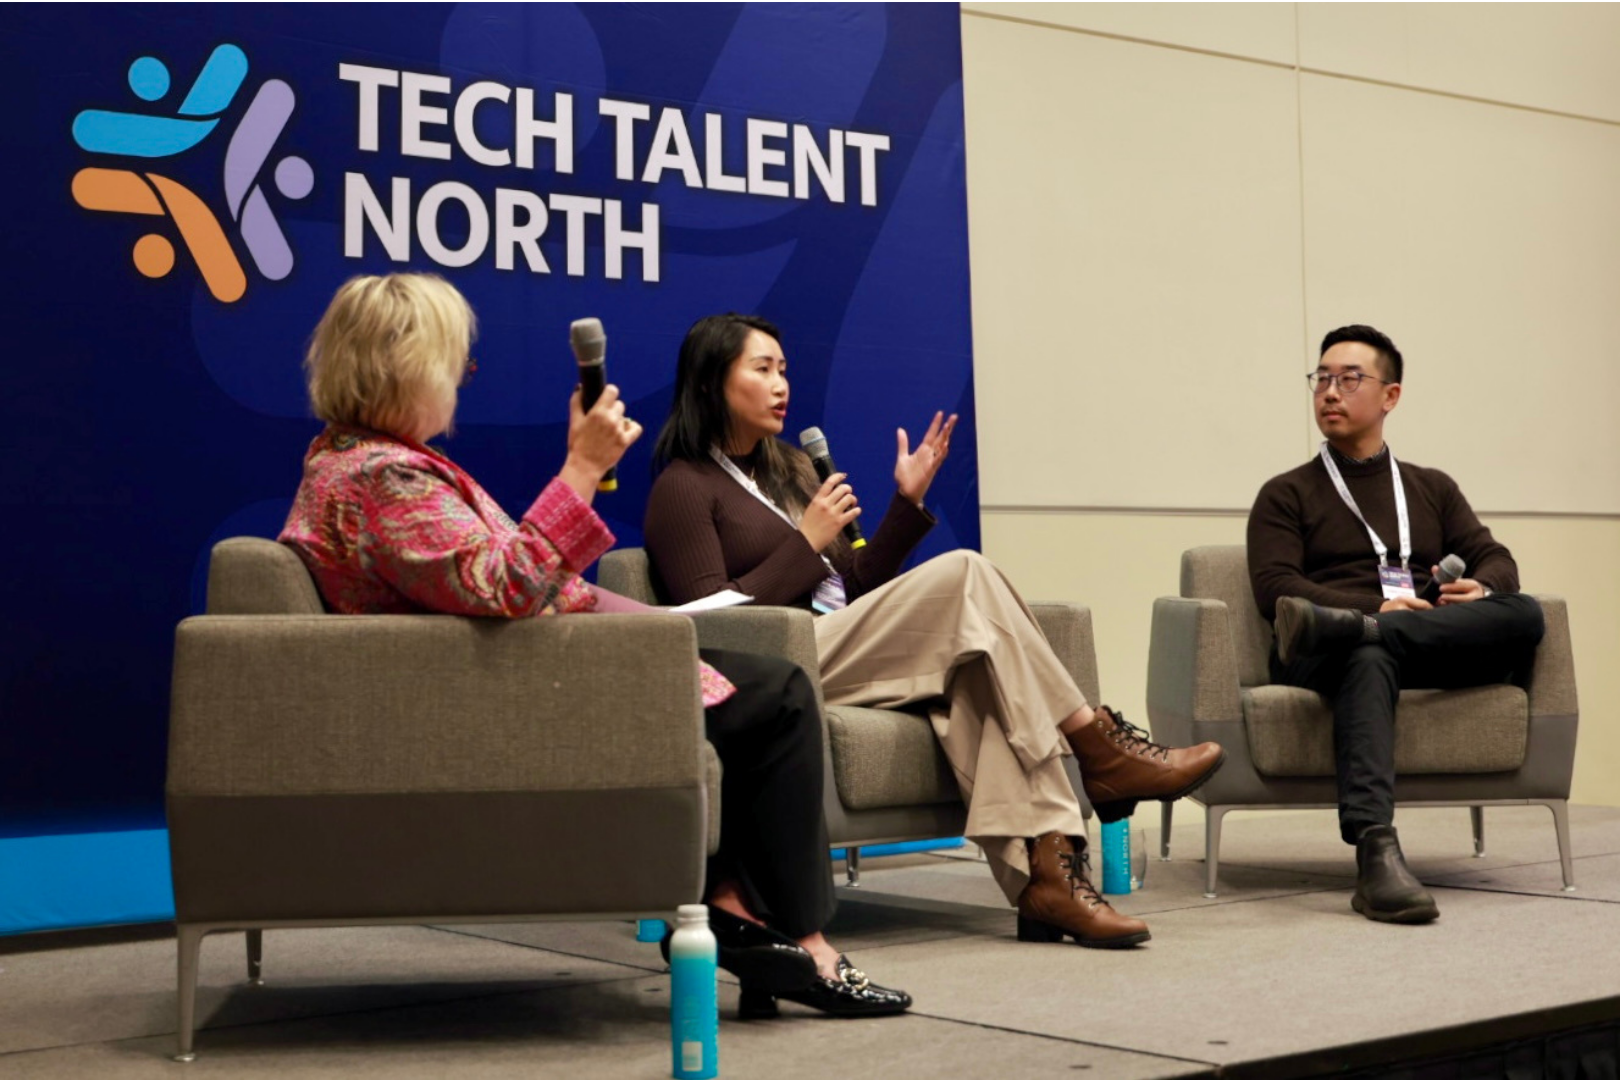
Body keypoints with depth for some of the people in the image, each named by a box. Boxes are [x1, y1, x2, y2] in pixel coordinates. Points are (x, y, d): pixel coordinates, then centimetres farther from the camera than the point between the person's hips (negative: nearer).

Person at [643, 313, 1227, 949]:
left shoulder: (788, 467, 27)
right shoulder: (683, 488, 2)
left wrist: (908, 500, 14)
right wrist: (807, 542, -9)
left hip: (846, 655, 7)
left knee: (974, 673, -26)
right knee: (964, 573, -21)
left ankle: (1043, 870, -38)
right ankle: (1100, 748, -14)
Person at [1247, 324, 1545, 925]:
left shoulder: (1433, 489, 28)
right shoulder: (1286, 495, 17)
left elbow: (1495, 559, 15)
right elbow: (1275, 588, 0)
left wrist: (1481, 588, -12)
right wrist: (1375, 608, -17)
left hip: (1442, 649, 3)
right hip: (1352, 647, -3)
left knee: (1524, 613, -28)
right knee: (1369, 658, -41)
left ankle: (1332, 631, -42)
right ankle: (1376, 853, -59)